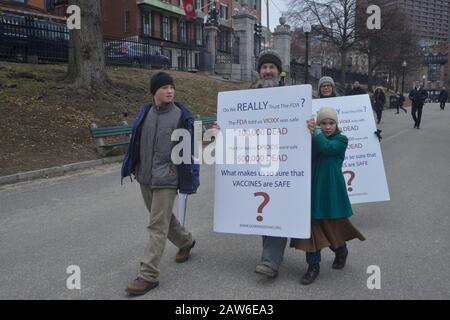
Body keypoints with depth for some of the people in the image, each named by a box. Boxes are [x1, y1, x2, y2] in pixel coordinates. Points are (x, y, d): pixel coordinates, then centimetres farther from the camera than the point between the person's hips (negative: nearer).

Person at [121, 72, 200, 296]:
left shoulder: (182, 115, -7)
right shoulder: (145, 113, 5)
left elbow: (189, 148, -6)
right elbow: (135, 141, 14)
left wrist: (188, 179, -8)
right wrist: (132, 167, 14)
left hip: (167, 179, -6)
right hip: (145, 176, 6)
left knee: (157, 226, -5)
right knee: (163, 218, 21)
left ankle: (149, 276, 3)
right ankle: (186, 241, 46)